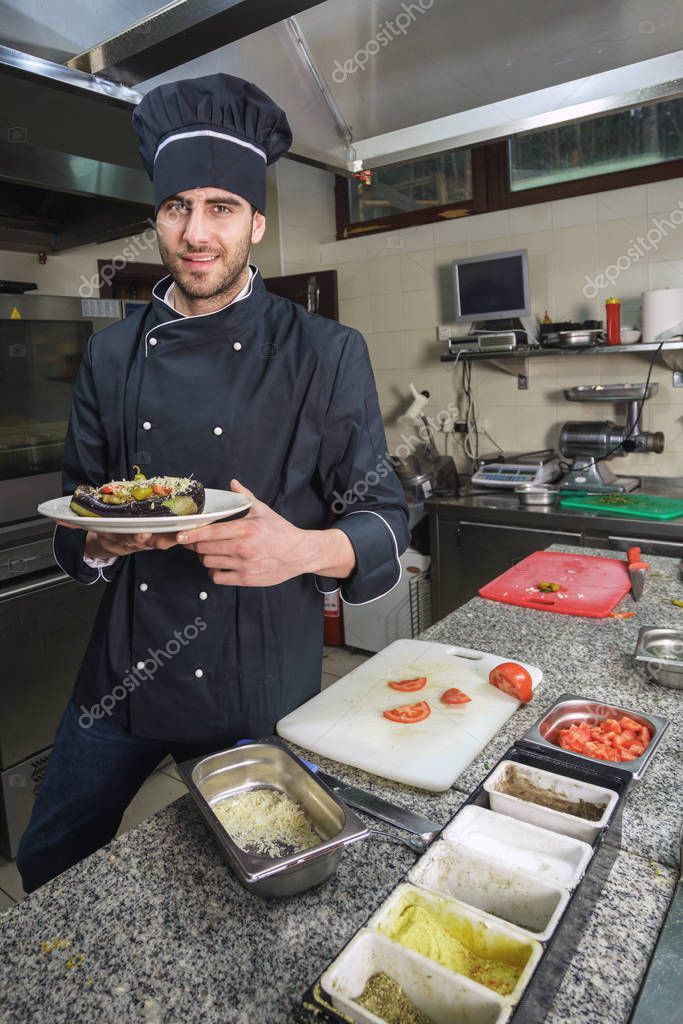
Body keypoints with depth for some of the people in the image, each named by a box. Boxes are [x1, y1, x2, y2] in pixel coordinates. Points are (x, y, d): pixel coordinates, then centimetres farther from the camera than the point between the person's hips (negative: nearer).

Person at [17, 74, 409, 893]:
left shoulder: (326, 355, -9)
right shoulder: (112, 355, 3)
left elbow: (384, 519, -8)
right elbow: (73, 529, 8)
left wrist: (307, 549, -28)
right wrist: (99, 540, -14)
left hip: (260, 690, -3)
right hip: (121, 678, 5)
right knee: (52, 870, 24)